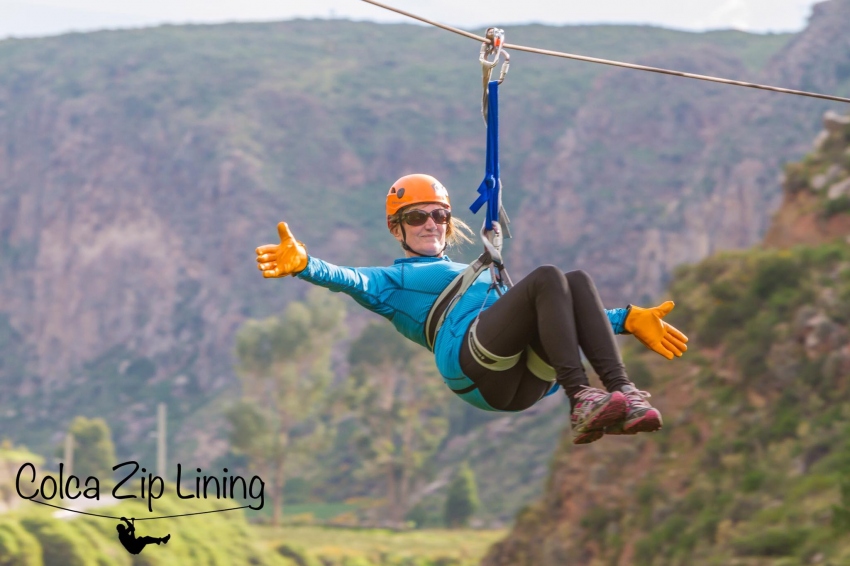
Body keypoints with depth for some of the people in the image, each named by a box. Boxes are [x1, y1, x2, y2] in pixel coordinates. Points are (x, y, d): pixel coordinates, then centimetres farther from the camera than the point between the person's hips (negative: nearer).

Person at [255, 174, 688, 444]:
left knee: (578, 282, -18)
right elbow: (351, 280, 4)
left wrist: (629, 320, 29)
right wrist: (303, 264, -17)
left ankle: (622, 394, -35)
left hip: (525, 382, 5)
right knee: (547, 277, -25)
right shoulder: (392, 281, 26)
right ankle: (580, 401, -42)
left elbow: (556, 310, 38)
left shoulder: (480, 277, 42)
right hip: (471, 364, -5)